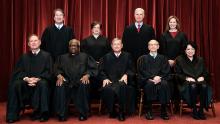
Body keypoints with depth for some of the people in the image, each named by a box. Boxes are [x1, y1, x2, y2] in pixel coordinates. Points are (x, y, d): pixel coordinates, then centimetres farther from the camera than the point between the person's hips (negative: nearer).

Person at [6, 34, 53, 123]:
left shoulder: (46, 56, 7)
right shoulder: (24, 57, 15)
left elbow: (48, 72, -2)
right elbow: (18, 72, 6)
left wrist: (37, 79, -19)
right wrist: (27, 78, -16)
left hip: (40, 81, -2)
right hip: (26, 82, 3)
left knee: (43, 84, -36)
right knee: (14, 85, -27)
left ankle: (42, 113, -27)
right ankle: (13, 114, -18)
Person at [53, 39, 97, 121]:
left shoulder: (85, 56, 21)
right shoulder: (62, 57, 26)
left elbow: (93, 68, 9)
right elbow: (57, 68, 13)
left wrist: (87, 75, -11)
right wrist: (59, 75, -10)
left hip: (80, 81, -1)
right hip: (66, 81, 1)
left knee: (84, 85, -35)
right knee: (60, 86, -31)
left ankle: (83, 113, -21)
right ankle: (62, 114, -20)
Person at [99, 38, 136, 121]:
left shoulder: (127, 56, 19)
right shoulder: (106, 57, 21)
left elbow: (132, 70, 12)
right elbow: (101, 70, 14)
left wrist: (126, 75, -9)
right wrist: (105, 78, -5)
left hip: (122, 80, -1)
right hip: (110, 81, 1)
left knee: (122, 87, -37)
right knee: (107, 89, -34)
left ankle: (121, 112, -18)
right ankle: (112, 111, -8)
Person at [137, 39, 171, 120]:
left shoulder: (163, 58, 20)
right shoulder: (143, 58, 16)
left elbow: (166, 71, 7)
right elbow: (142, 71, 1)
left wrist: (159, 78, -14)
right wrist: (152, 77, -15)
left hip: (160, 79, 1)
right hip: (146, 80, -1)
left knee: (164, 84, -32)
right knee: (149, 84, -35)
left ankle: (163, 111, -24)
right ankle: (148, 110, -28)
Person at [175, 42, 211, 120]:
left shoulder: (200, 60, 20)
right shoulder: (179, 60, 9)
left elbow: (205, 72, 17)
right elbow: (178, 74, 3)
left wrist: (202, 77, -6)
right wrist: (187, 78, -13)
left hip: (199, 81, 3)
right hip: (186, 82, -3)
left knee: (204, 86, -34)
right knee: (193, 86, -38)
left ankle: (201, 110, -24)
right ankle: (194, 110, -26)